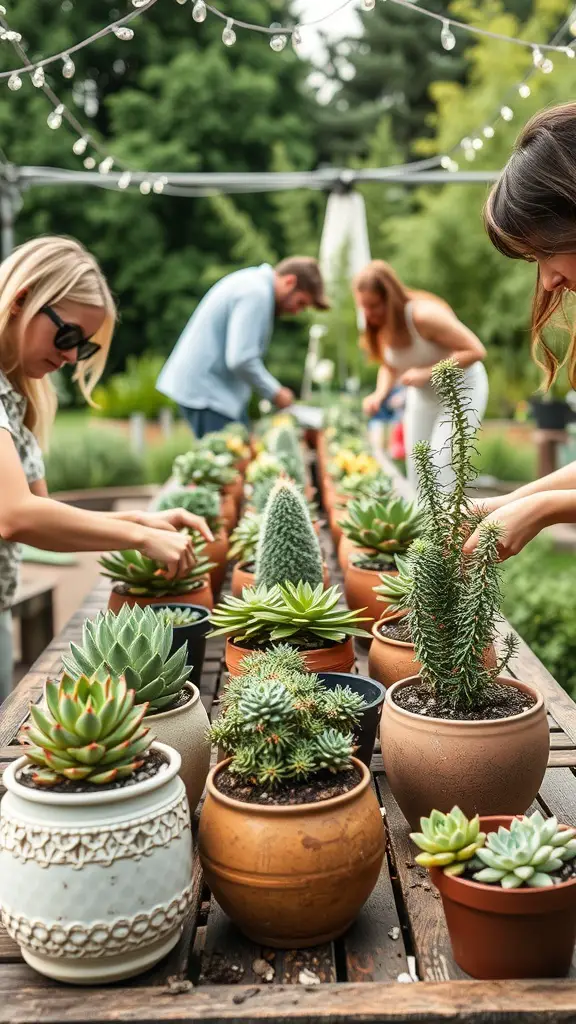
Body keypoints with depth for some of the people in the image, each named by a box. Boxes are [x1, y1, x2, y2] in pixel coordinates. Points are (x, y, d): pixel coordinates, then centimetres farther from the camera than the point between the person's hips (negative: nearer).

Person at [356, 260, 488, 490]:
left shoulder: (424, 315, -29)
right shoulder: (379, 327, -9)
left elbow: (476, 351, -28)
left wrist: (427, 373, -33)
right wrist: (379, 394, -13)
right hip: (422, 395, 7)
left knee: (440, 470, -16)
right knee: (417, 473, 5)